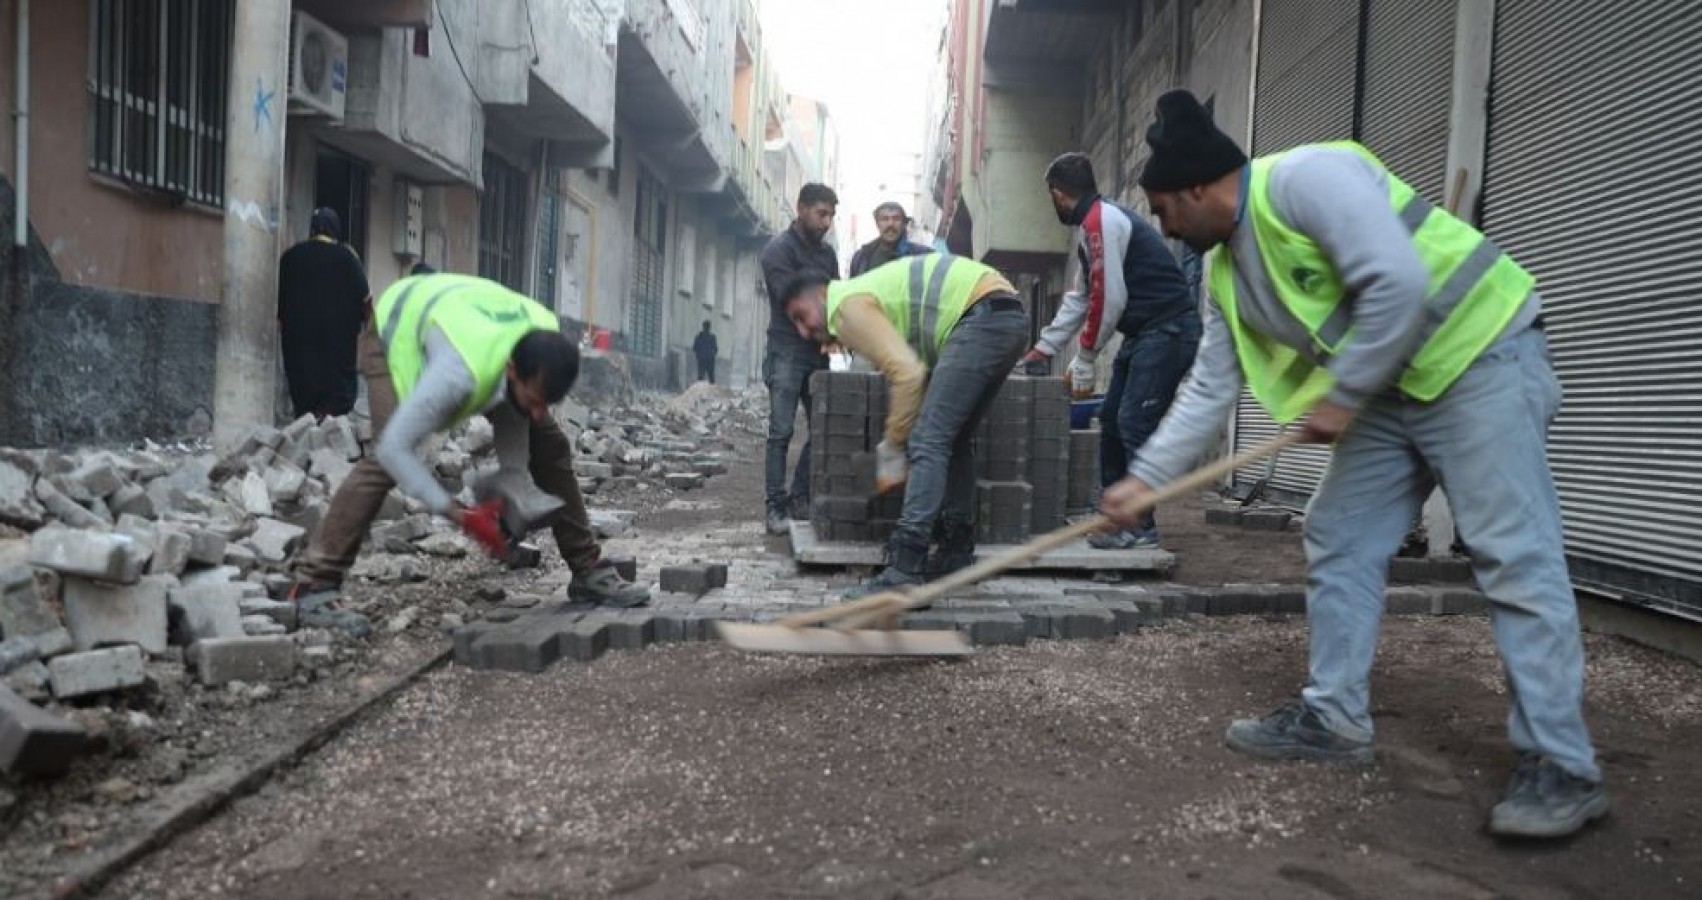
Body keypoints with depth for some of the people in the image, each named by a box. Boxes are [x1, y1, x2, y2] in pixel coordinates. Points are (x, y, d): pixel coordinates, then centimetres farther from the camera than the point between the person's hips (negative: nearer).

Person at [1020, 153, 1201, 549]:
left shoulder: (1102, 220, -15)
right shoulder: (1093, 226, 17)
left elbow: (1109, 299, -19)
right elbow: (1079, 299, 23)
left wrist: (1083, 360, -10)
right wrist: (1041, 350, 24)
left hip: (1168, 331, -10)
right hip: (1143, 334, 10)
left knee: (1134, 425, -10)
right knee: (1111, 420, 10)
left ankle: (1141, 525, -4)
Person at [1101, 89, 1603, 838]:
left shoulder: (1304, 178, -21)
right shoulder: (1227, 272, 7)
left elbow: (1399, 281, -29)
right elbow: (1209, 389, 12)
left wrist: (1340, 397, -20)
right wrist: (1145, 478, 9)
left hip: (1481, 353, -9)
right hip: (1391, 385, 9)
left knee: (1514, 556, -11)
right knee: (1338, 544, 6)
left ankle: (1562, 767, -5)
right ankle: (1333, 718, 16)